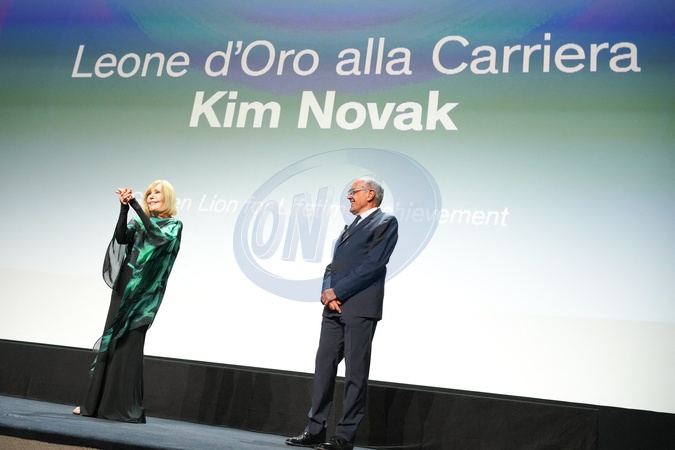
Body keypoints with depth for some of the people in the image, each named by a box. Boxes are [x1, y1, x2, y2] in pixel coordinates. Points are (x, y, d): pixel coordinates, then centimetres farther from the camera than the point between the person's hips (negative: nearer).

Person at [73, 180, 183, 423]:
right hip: (124, 286, 5)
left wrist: (134, 204, -18)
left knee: (129, 345, -8)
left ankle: (126, 407, -2)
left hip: (144, 291, -5)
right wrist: (124, 208, -15)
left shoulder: (174, 226, 4)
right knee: (110, 342, 3)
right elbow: (121, 237, -3)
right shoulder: (138, 223, 18)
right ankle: (97, 402, 9)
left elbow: (156, 233, -18)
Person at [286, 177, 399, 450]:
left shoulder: (385, 222, -1)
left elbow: (373, 265, -12)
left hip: (360, 307, -8)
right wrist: (327, 292, -1)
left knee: (355, 372, -2)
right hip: (335, 307, 8)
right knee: (324, 366, 8)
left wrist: (336, 292, -12)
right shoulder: (350, 227, 24)